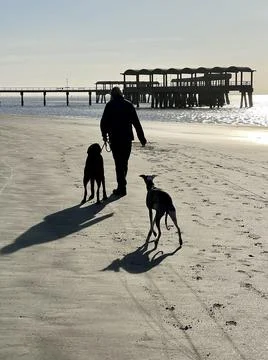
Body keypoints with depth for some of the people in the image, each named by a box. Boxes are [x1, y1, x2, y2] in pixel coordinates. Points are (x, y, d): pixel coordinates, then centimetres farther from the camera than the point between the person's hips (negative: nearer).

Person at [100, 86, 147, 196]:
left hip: (115, 138, -3)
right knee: (124, 162, 14)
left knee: (119, 163, 0)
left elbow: (104, 122, -5)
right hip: (127, 138, 3)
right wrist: (142, 138, 9)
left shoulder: (110, 105, -3)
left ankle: (122, 188, -3)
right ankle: (121, 186, 22)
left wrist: (104, 135, 11)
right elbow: (136, 123, 6)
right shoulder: (129, 104, 7)